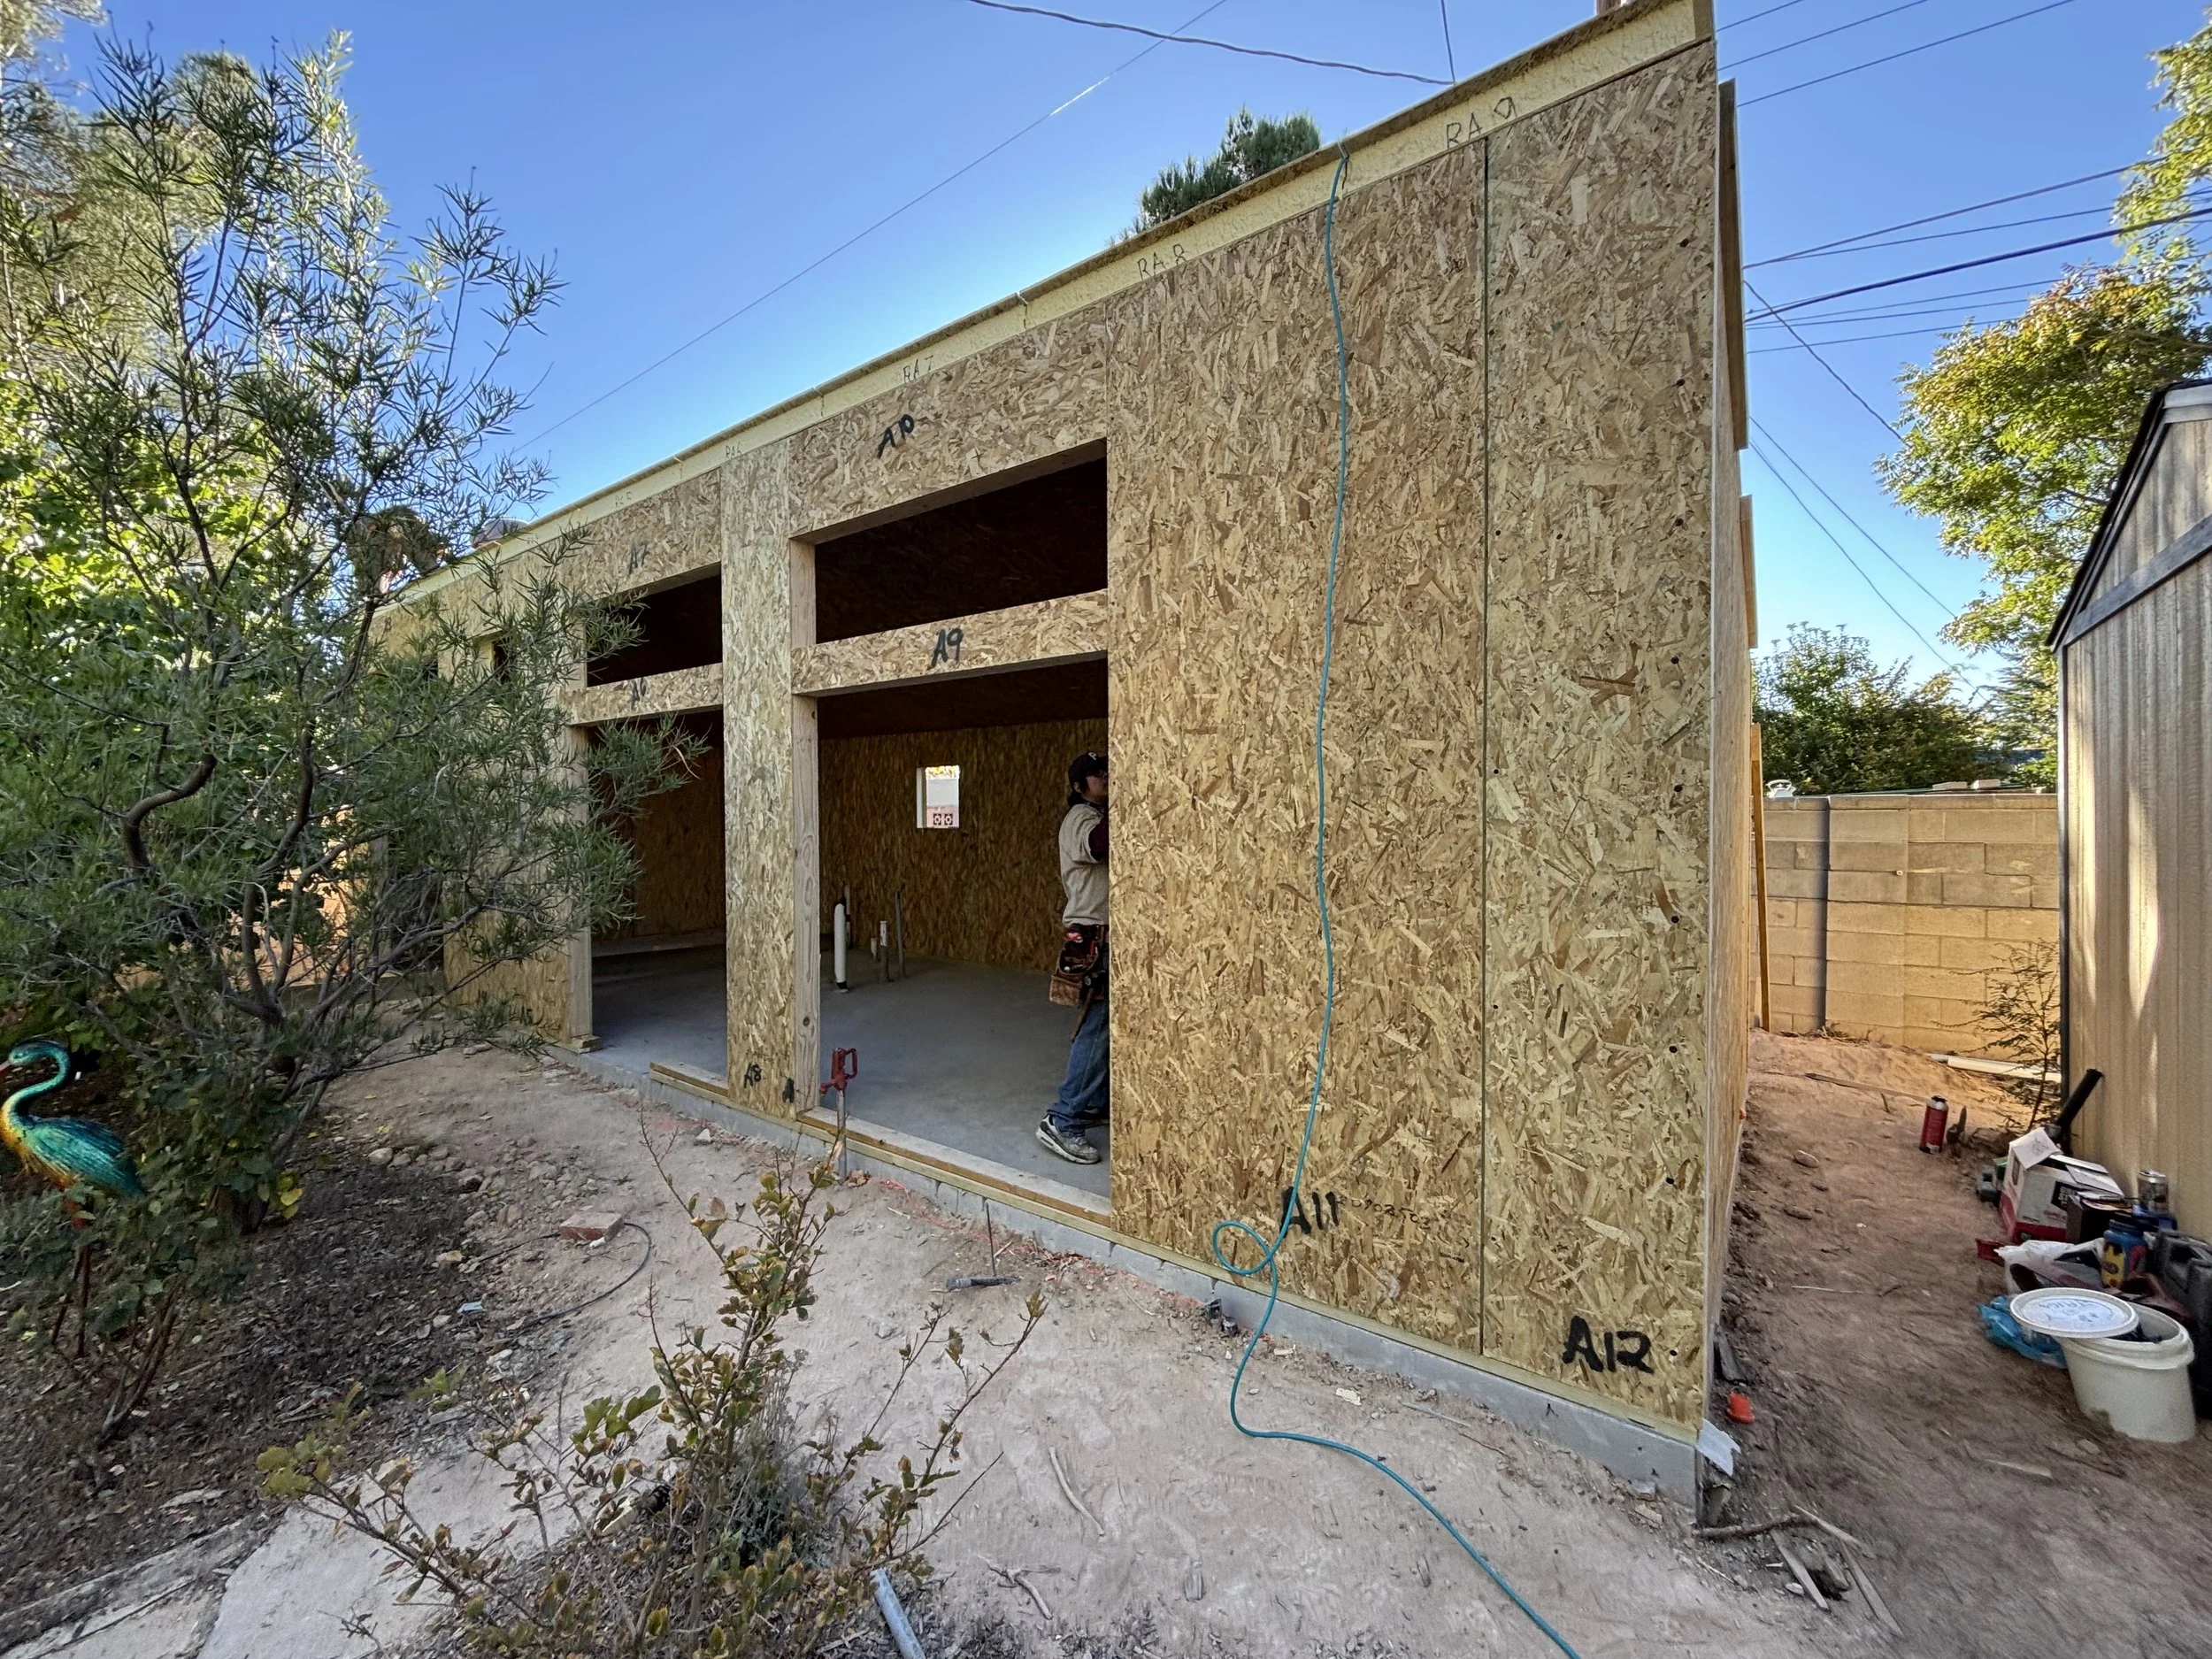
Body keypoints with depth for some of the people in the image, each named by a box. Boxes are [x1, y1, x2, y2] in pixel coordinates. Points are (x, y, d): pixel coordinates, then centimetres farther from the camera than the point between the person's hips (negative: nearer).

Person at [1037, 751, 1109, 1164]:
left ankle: (1093, 1104, 27)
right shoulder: (1081, 817, -12)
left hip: (1101, 933, 10)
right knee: (1095, 1029, -11)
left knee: (1100, 1026, 16)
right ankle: (1062, 1122, -6)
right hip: (1090, 935, -10)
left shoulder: (1096, 816, 21)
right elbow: (1097, 844, -35)